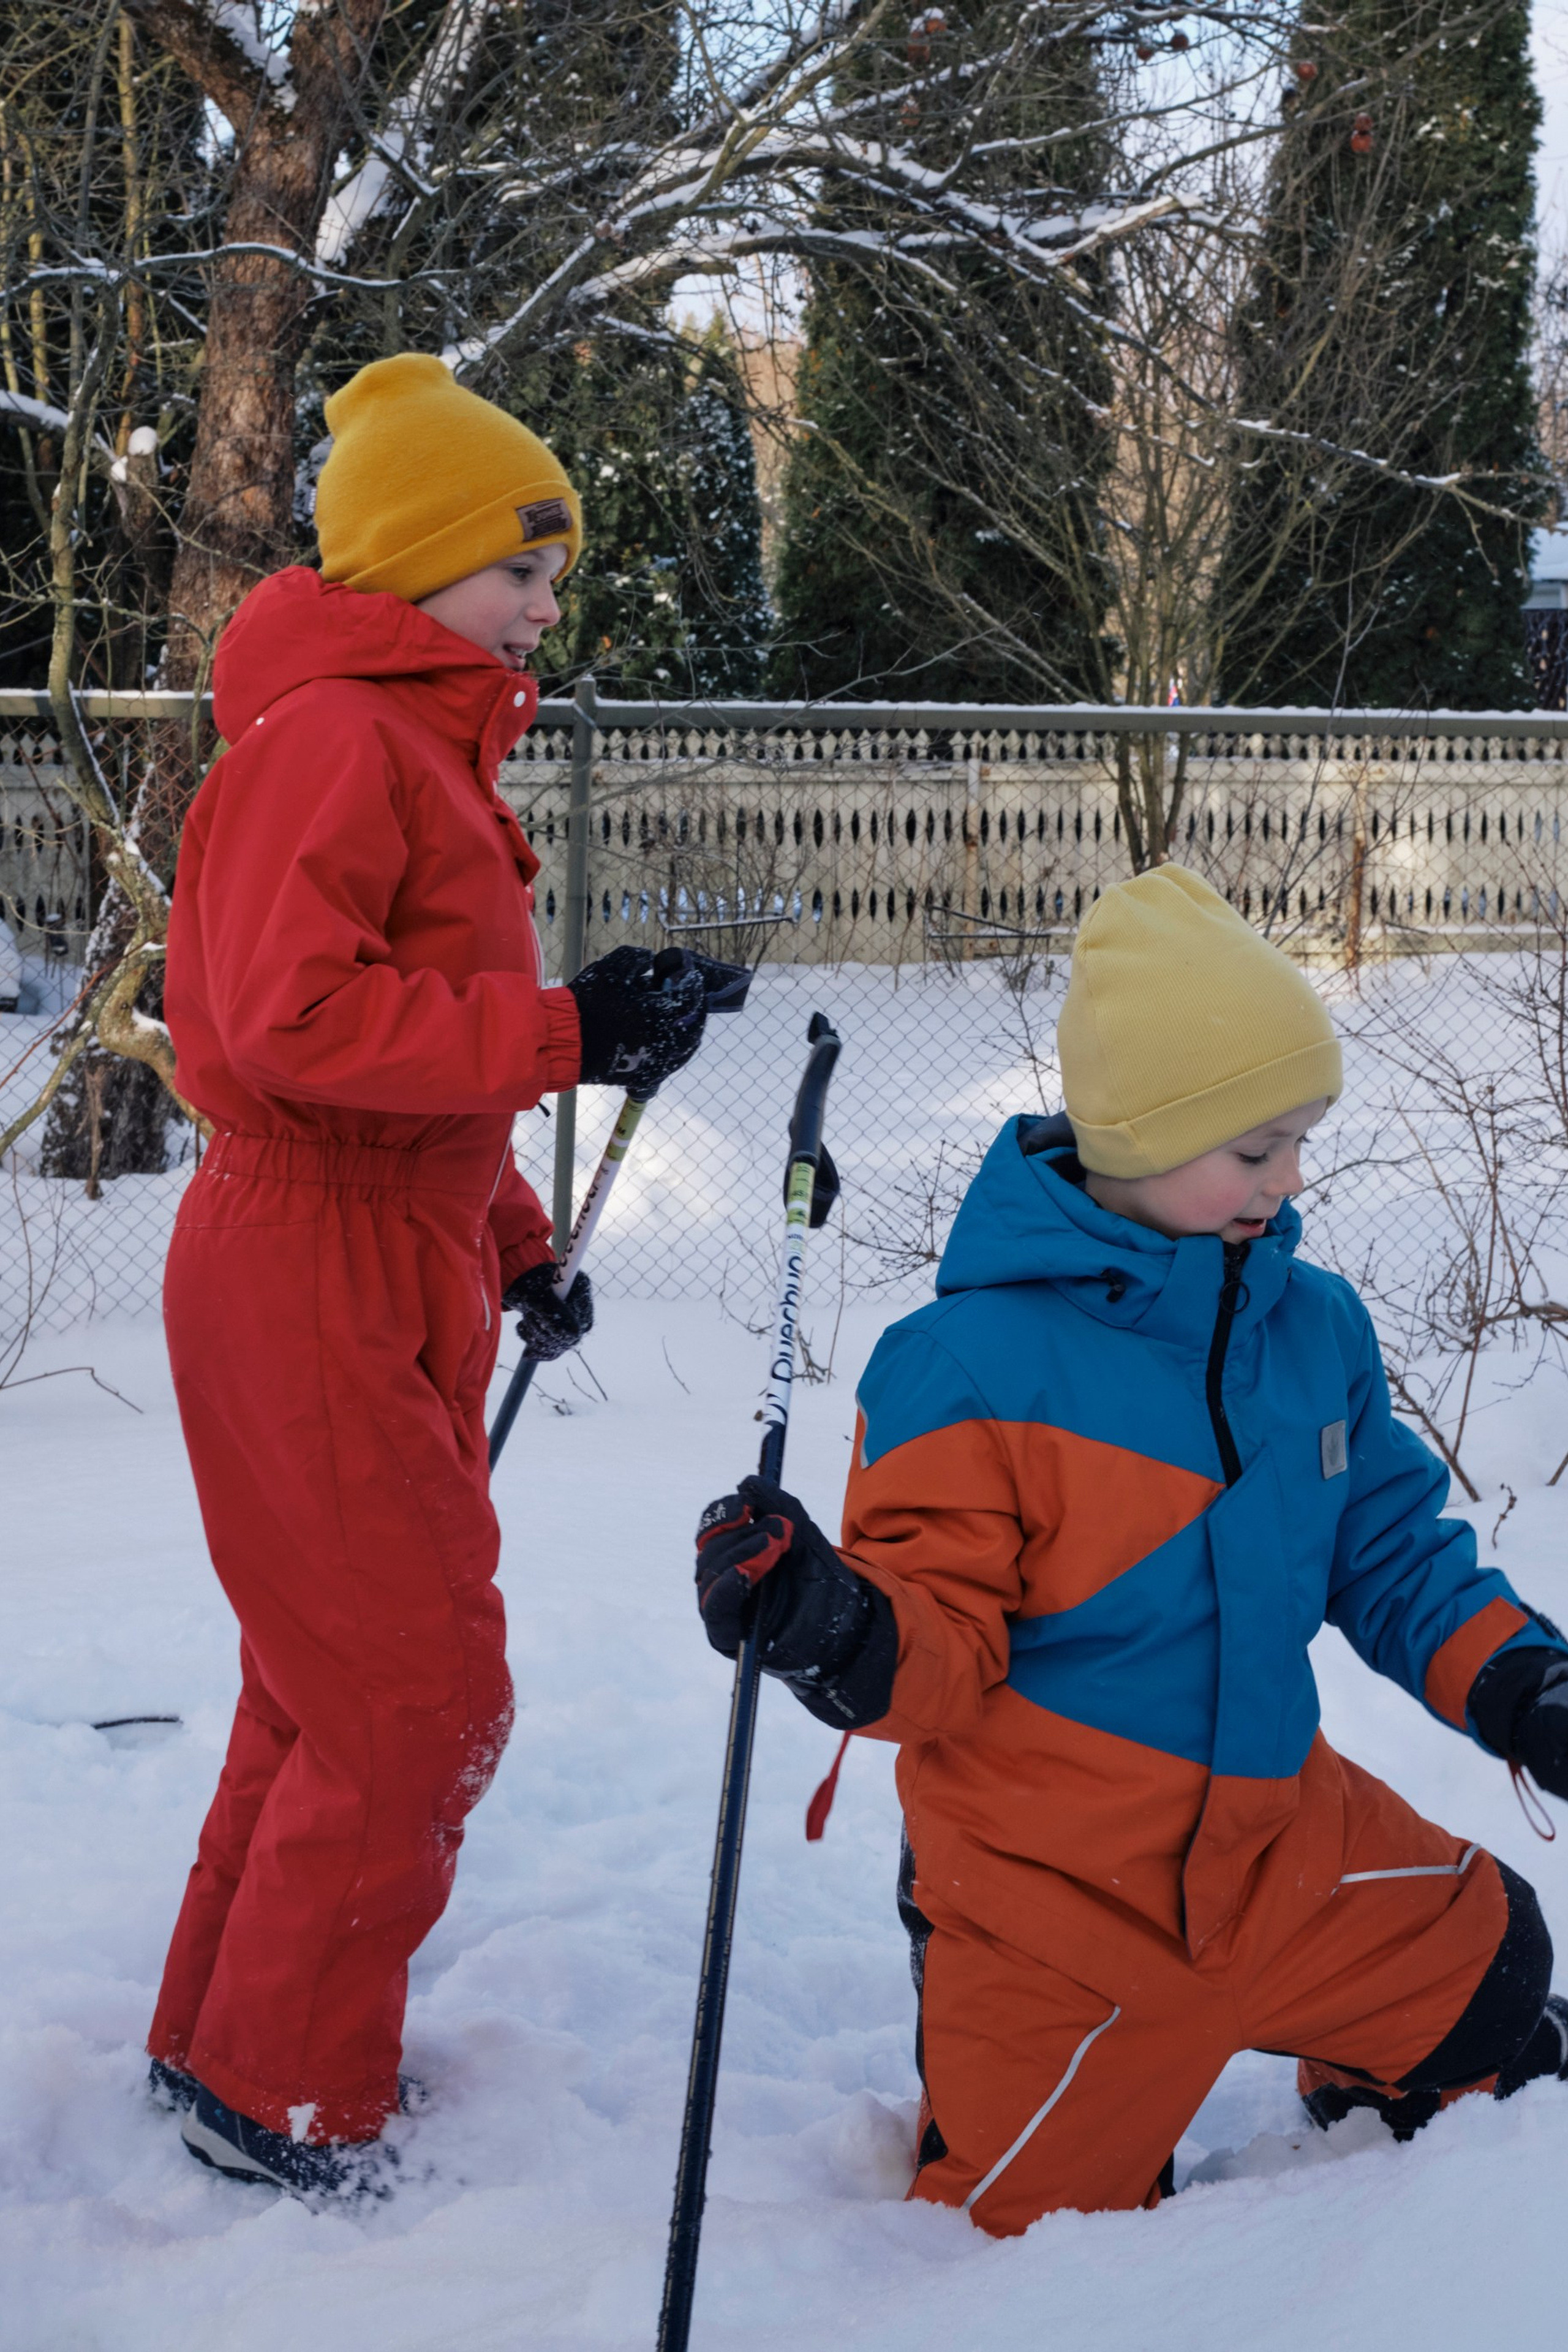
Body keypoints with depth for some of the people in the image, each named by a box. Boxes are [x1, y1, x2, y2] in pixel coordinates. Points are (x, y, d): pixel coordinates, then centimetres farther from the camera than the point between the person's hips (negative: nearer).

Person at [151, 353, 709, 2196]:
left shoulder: (423, 739, 18)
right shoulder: (330, 733, -15)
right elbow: (294, 1017, -26)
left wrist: (511, 1239, 19)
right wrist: (560, 1033, -25)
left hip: (392, 1271, 10)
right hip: (313, 1281, -10)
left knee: (341, 1681, 18)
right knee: (422, 1695, -4)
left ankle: (226, 2033, 32)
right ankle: (282, 2101, 11)